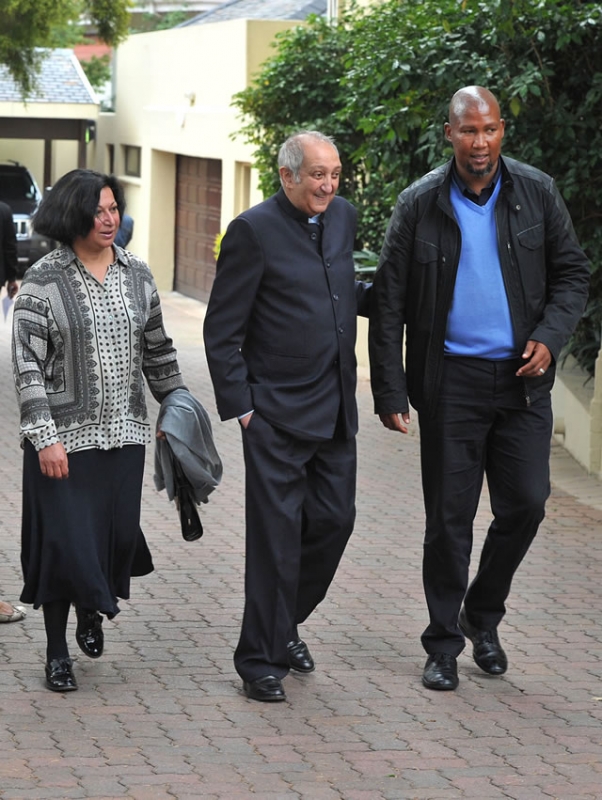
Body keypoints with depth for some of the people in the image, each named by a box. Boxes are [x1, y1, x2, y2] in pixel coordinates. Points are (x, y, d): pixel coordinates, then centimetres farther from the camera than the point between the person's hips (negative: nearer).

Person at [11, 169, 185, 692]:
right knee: (64, 540, -1)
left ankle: (91, 609, 38)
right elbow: (27, 364, -11)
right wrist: (45, 437, -15)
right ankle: (57, 652, 15)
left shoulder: (137, 275, 7)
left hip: (124, 432, 4)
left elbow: (158, 350, 17)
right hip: (65, 436, -4)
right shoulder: (44, 281, -8)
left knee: (120, 533, 7)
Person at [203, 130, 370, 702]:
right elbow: (221, 331, -9)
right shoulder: (254, 230, -11)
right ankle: (262, 659, 7)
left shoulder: (342, 216, 9)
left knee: (334, 519, 9)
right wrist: (240, 406, -12)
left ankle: (285, 622, 30)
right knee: (276, 534, -3)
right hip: (278, 414, -6)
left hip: (335, 411, 7)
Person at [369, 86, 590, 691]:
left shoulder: (536, 193, 2)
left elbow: (572, 273, 10)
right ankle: (444, 643, 16)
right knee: (449, 516, 2)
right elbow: (389, 304, -1)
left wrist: (549, 337, -8)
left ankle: (483, 616, 24)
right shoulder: (420, 205, -3)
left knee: (525, 504, 0)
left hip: (522, 377, 2)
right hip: (452, 380, -2)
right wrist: (390, 393, -5)